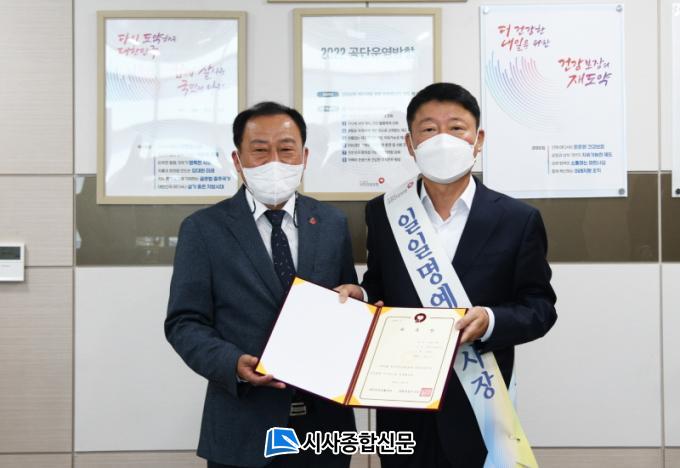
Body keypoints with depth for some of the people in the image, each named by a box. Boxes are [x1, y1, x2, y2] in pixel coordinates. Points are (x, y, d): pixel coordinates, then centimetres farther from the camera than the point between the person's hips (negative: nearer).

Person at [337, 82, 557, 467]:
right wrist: (360, 297, -9)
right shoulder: (383, 213, 4)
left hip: (478, 408, -2)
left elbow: (540, 307, -3)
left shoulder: (518, 219, -4)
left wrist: (491, 321, -21)